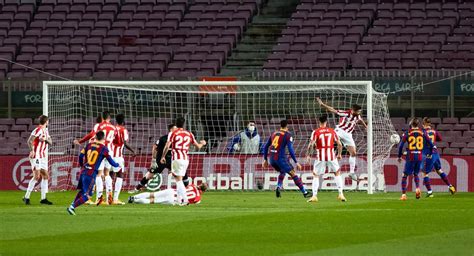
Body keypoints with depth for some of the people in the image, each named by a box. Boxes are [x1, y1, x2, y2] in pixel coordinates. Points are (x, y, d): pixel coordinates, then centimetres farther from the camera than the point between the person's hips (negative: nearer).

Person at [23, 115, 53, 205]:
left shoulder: (46, 131, 16)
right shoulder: (38, 130, -11)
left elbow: (50, 142, 11)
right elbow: (30, 141, -21)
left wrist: (46, 139, -10)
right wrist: (32, 150, -35)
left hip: (43, 157, 9)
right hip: (36, 156, -9)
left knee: (46, 176, 7)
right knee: (37, 176, -15)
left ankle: (43, 198, 12)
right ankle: (26, 197, -11)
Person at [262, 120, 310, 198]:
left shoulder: (274, 133, 16)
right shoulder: (288, 135, -2)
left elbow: (265, 147, 19)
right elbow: (290, 149, -12)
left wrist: (265, 159, 26)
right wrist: (296, 162, -9)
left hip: (272, 159, 6)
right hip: (281, 158, -6)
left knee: (283, 172, 30)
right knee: (293, 174, -1)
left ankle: (278, 187, 9)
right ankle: (305, 193, -3)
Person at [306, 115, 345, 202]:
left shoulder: (315, 132, -2)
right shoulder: (332, 131, 5)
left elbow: (311, 145, -10)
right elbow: (339, 144, 7)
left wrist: (308, 155, 3)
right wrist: (339, 154, 21)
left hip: (320, 157, -1)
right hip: (331, 156, 1)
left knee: (315, 175, 11)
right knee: (337, 173, 18)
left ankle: (314, 196, 2)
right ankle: (341, 194, 10)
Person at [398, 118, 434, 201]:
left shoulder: (407, 133, -1)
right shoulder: (423, 133, 4)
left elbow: (401, 145, -5)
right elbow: (431, 144, 6)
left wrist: (399, 157, 7)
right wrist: (429, 154, 23)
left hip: (410, 157, -3)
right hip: (420, 156, 3)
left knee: (405, 175, 7)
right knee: (416, 174, 22)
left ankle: (404, 194, -2)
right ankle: (418, 188, -4)